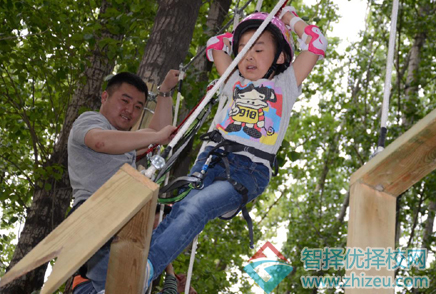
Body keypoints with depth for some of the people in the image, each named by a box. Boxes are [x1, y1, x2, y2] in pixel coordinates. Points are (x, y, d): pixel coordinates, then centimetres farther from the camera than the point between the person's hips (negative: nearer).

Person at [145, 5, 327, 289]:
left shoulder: (286, 83, 15)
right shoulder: (235, 81, 25)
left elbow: (317, 43, 9)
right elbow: (215, 44, 36)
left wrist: (290, 18, 21)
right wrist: (243, 33, 37)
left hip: (250, 170, -4)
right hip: (214, 158, 4)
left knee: (195, 208, -31)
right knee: (179, 209, -24)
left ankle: (144, 270, -45)